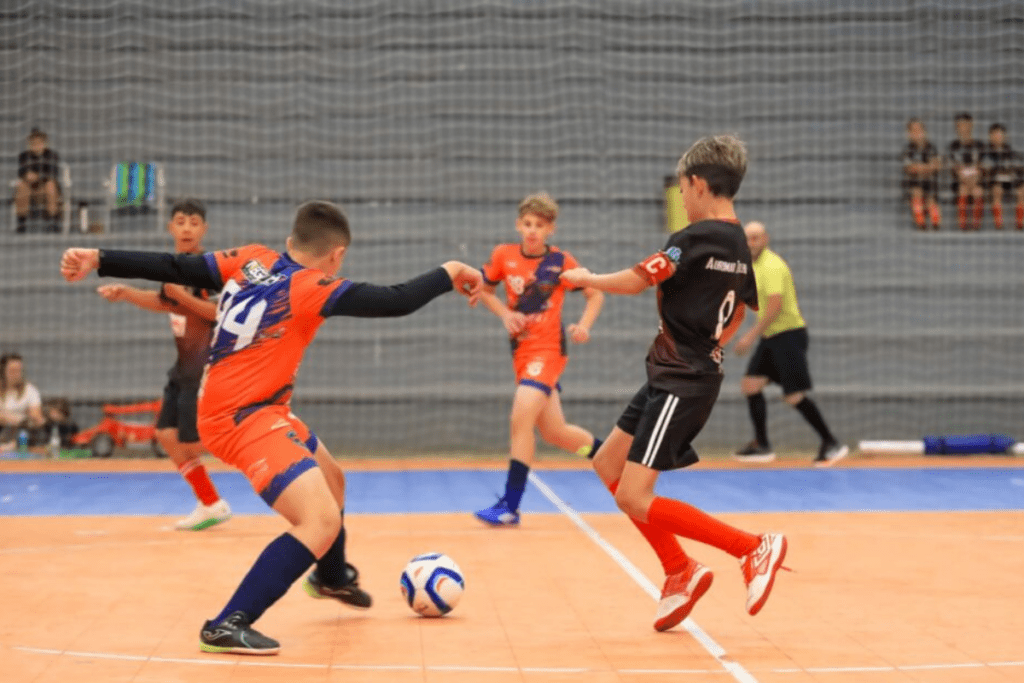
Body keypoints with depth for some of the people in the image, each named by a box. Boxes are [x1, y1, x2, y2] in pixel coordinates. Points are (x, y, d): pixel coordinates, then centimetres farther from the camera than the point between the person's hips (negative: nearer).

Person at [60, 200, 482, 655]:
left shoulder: (251, 260, 3)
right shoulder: (311, 287, -15)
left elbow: (171, 268, 1)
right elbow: (396, 302, -16)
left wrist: (98, 260, 3)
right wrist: (448, 274, -1)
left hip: (259, 408, 10)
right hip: (242, 417, -10)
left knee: (331, 480, 28)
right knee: (321, 520, -20)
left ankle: (331, 577, 55)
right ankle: (228, 626, -22)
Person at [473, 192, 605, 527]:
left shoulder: (561, 261, -6)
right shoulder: (503, 255, 1)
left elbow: (595, 294, 5)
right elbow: (484, 290, 15)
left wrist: (584, 325, -12)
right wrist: (505, 314, -3)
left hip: (548, 348, -5)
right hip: (521, 349, 5)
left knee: (521, 419, -21)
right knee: (554, 433, 11)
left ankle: (510, 505, -16)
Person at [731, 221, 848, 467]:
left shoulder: (771, 266, -16)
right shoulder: (756, 265, 14)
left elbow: (775, 306, -24)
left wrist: (751, 336, -23)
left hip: (788, 333, -10)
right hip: (771, 337, 10)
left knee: (794, 396, -10)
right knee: (750, 385, 4)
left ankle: (831, 444, 0)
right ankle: (762, 445, 10)